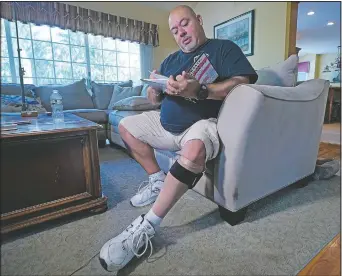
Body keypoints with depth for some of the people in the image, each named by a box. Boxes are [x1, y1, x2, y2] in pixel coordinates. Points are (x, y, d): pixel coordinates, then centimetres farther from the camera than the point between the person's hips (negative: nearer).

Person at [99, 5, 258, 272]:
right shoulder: (170, 60, 20)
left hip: (203, 122, -7)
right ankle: (158, 180, 3)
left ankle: (146, 227, -27)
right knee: (126, 126, 5)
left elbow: (244, 83, -15)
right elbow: (154, 99, 18)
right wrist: (155, 88, -8)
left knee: (194, 151, -39)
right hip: (166, 123, 8)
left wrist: (199, 91, -29)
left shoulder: (224, 47, 3)